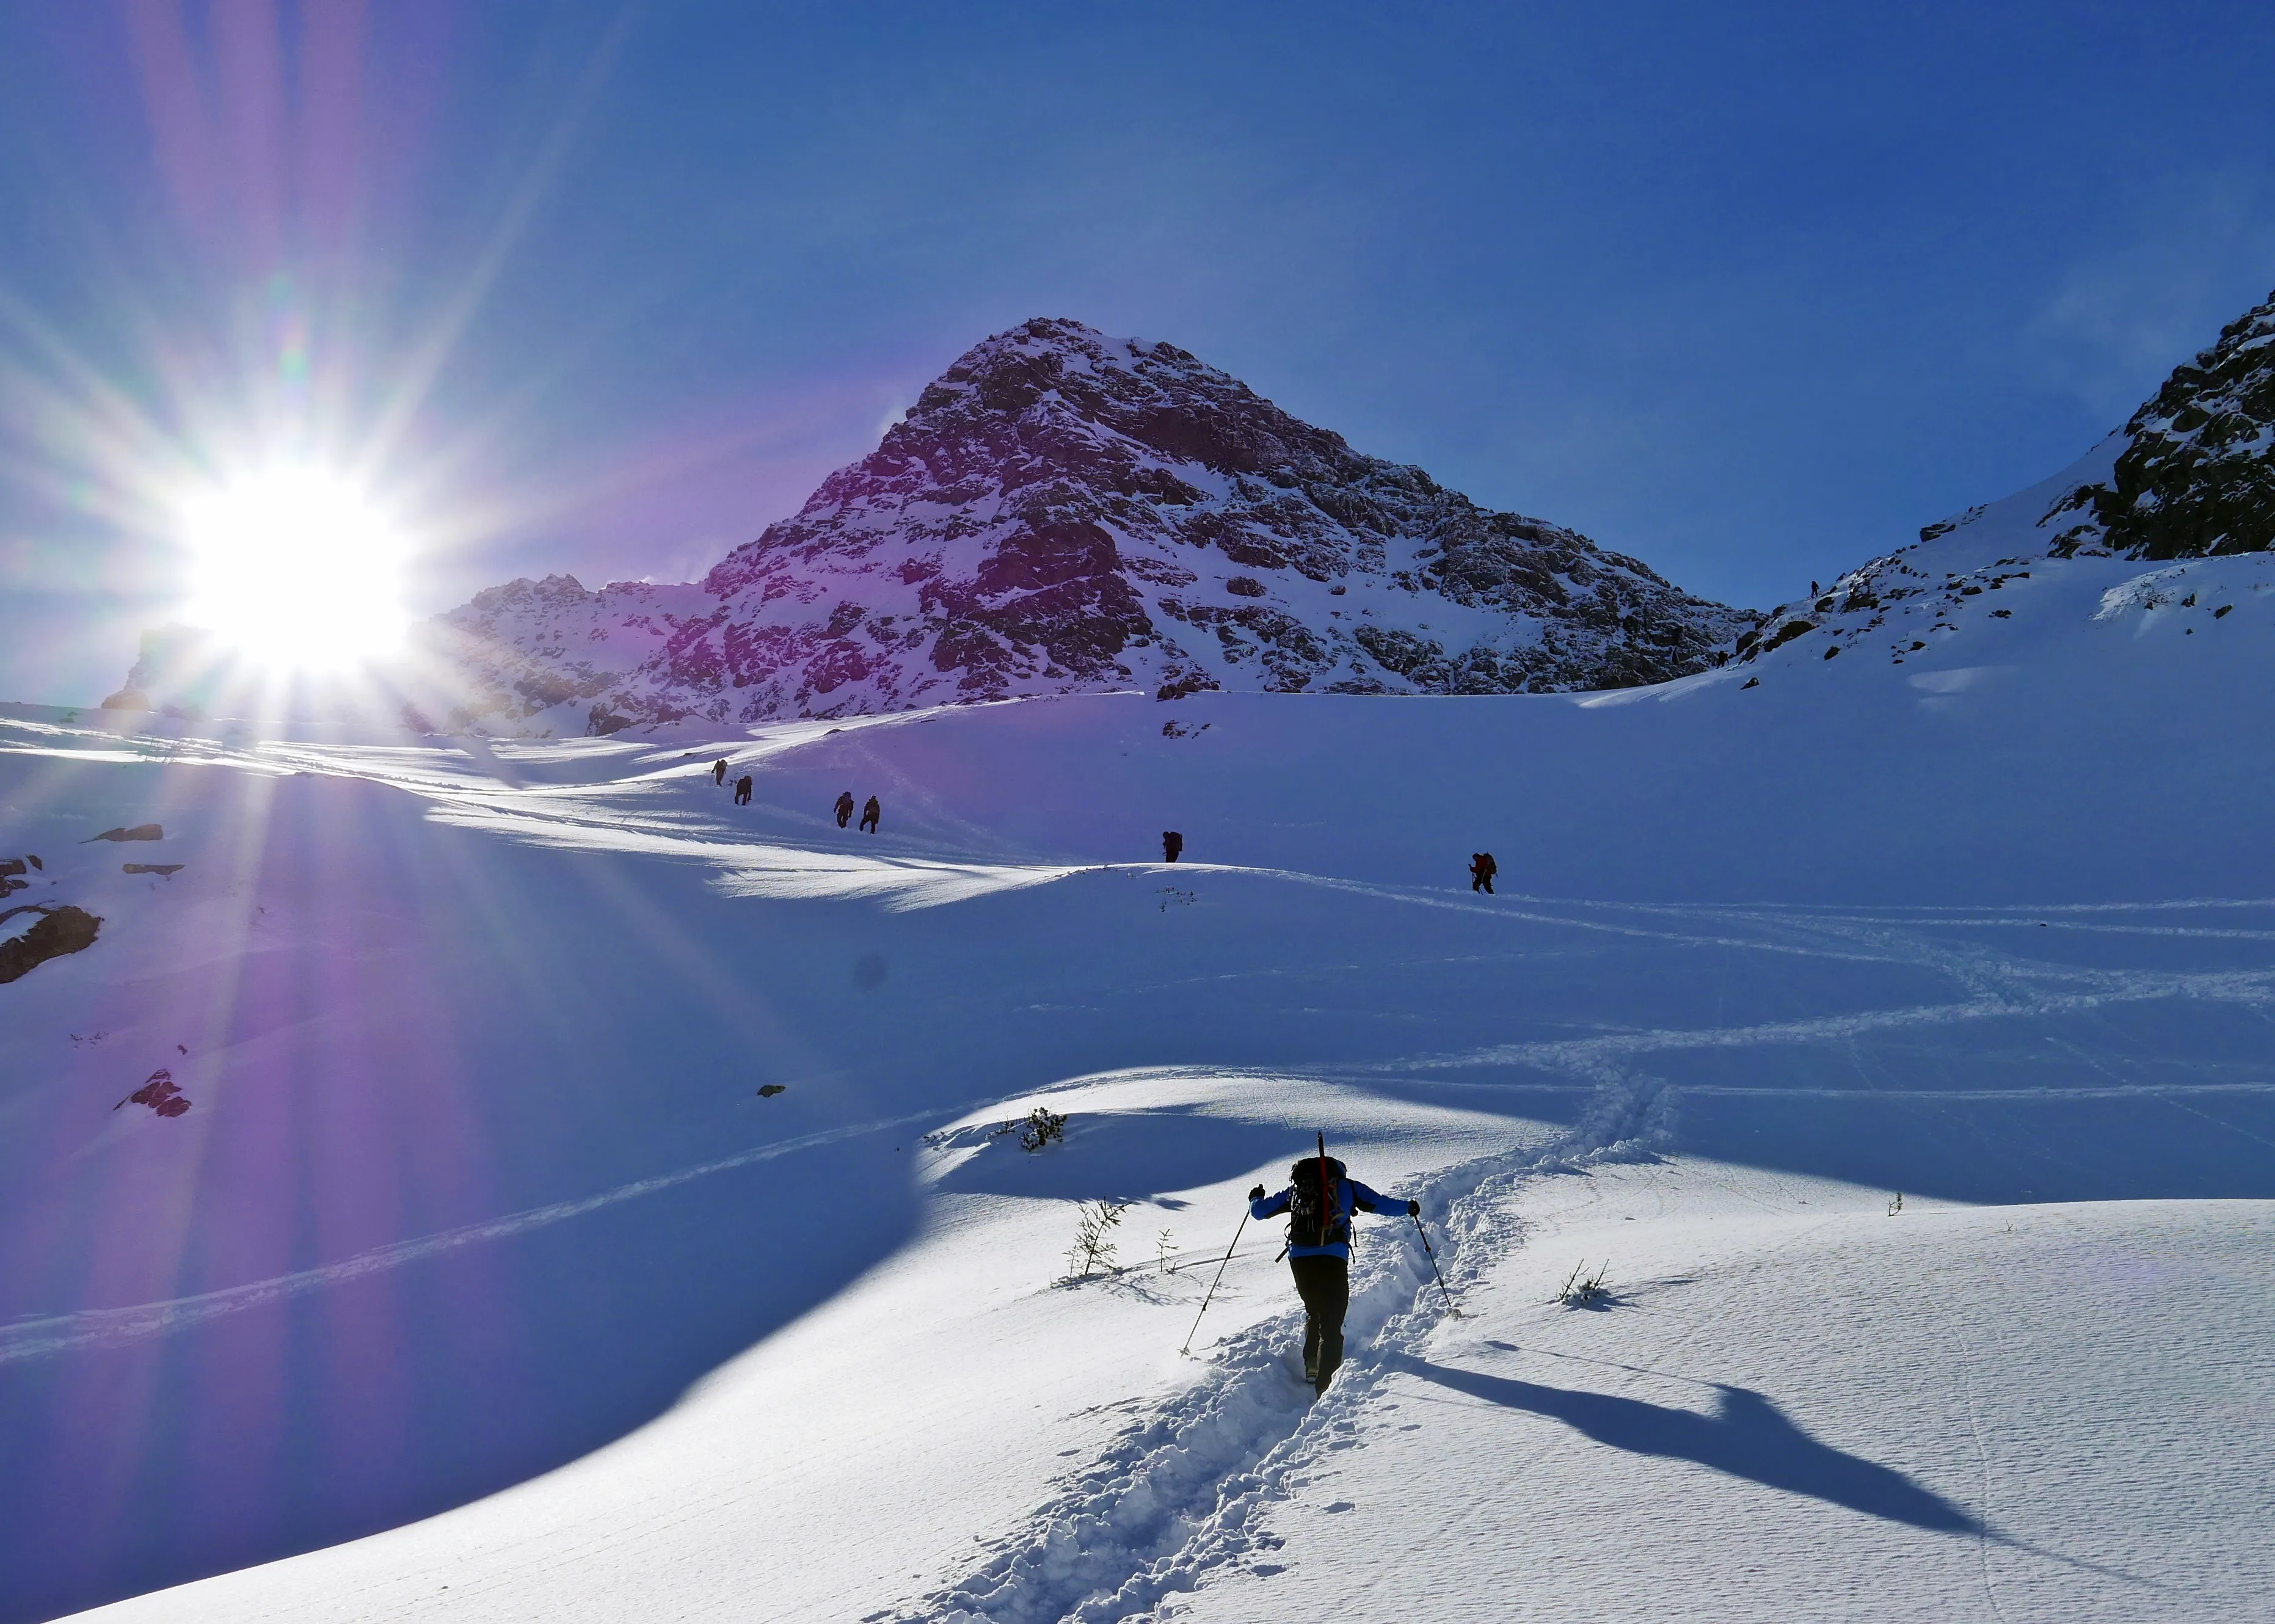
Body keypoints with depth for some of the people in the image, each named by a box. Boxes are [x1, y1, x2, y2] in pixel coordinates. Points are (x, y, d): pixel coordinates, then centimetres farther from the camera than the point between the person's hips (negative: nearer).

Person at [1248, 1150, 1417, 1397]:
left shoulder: (1295, 1189, 21)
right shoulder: (1346, 1186, 16)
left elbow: (1259, 1211, 23)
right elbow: (1380, 1204, 16)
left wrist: (1255, 1199, 46)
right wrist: (1409, 1207, 34)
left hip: (1299, 1259, 3)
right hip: (1332, 1259, -3)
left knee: (1314, 1313, 26)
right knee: (1331, 1325, 0)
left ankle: (1311, 1367, 20)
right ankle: (1325, 1384, -10)